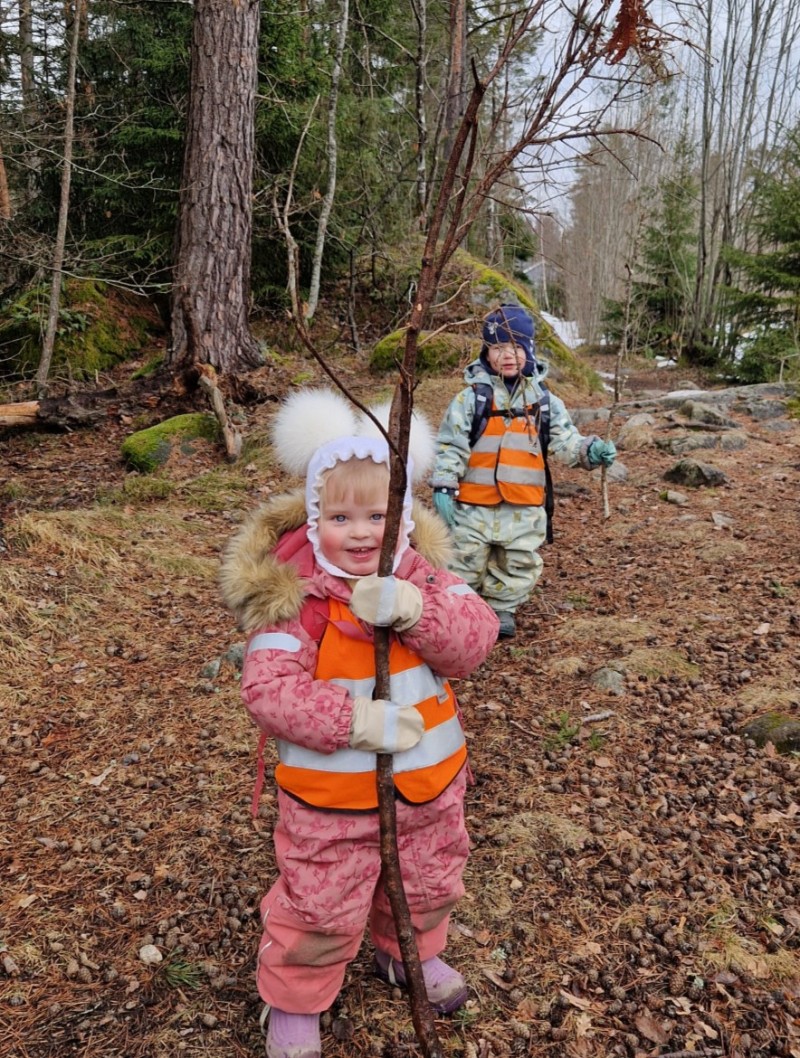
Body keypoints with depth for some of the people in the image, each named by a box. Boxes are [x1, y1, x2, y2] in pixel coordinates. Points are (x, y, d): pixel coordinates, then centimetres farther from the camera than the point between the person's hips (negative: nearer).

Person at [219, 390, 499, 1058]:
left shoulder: (422, 575, -8)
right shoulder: (291, 595, -21)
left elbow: (476, 638, -19)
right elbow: (268, 688, -25)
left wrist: (411, 609, -36)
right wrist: (356, 720, -34)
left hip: (428, 779, 5)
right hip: (330, 792, -4)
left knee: (426, 883, 28)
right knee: (320, 907, 13)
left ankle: (410, 951, 58)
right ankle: (295, 1000, 42)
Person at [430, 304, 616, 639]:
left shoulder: (545, 401, 4)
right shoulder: (471, 397, -4)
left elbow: (565, 442, 1)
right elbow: (449, 446, -6)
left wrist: (589, 451, -19)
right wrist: (443, 488, -13)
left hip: (524, 509, 3)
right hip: (474, 505, -2)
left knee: (520, 566, 15)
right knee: (465, 564, 11)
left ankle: (502, 608, 36)